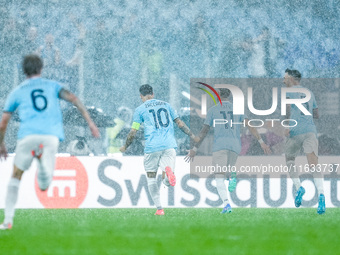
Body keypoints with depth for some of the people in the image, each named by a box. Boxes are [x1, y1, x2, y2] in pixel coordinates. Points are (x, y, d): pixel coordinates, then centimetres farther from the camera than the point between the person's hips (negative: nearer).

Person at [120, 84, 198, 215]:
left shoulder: (140, 109, 7)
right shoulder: (166, 105, 17)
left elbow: (133, 132, 5)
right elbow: (179, 123, 16)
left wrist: (125, 147, 19)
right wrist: (192, 136, 25)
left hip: (152, 147, -2)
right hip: (169, 145, 2)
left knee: (151, 178, 13)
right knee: (167, 182, 3)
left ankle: (159, 208, -1)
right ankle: (168, 171, -35)